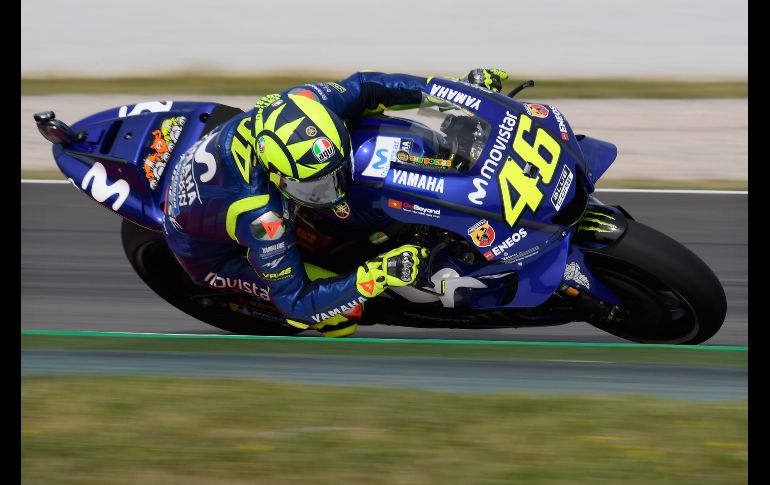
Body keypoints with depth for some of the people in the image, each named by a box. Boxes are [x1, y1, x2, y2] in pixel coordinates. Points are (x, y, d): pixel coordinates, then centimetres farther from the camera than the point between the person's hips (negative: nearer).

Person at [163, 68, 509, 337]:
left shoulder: (297, 107, -31)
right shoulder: (260, 217, -46)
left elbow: (362, 87, -12)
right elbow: (295, 301, -37)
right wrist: (376, 277, -46)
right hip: (211, 253, -7)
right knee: (341, 315, -20)